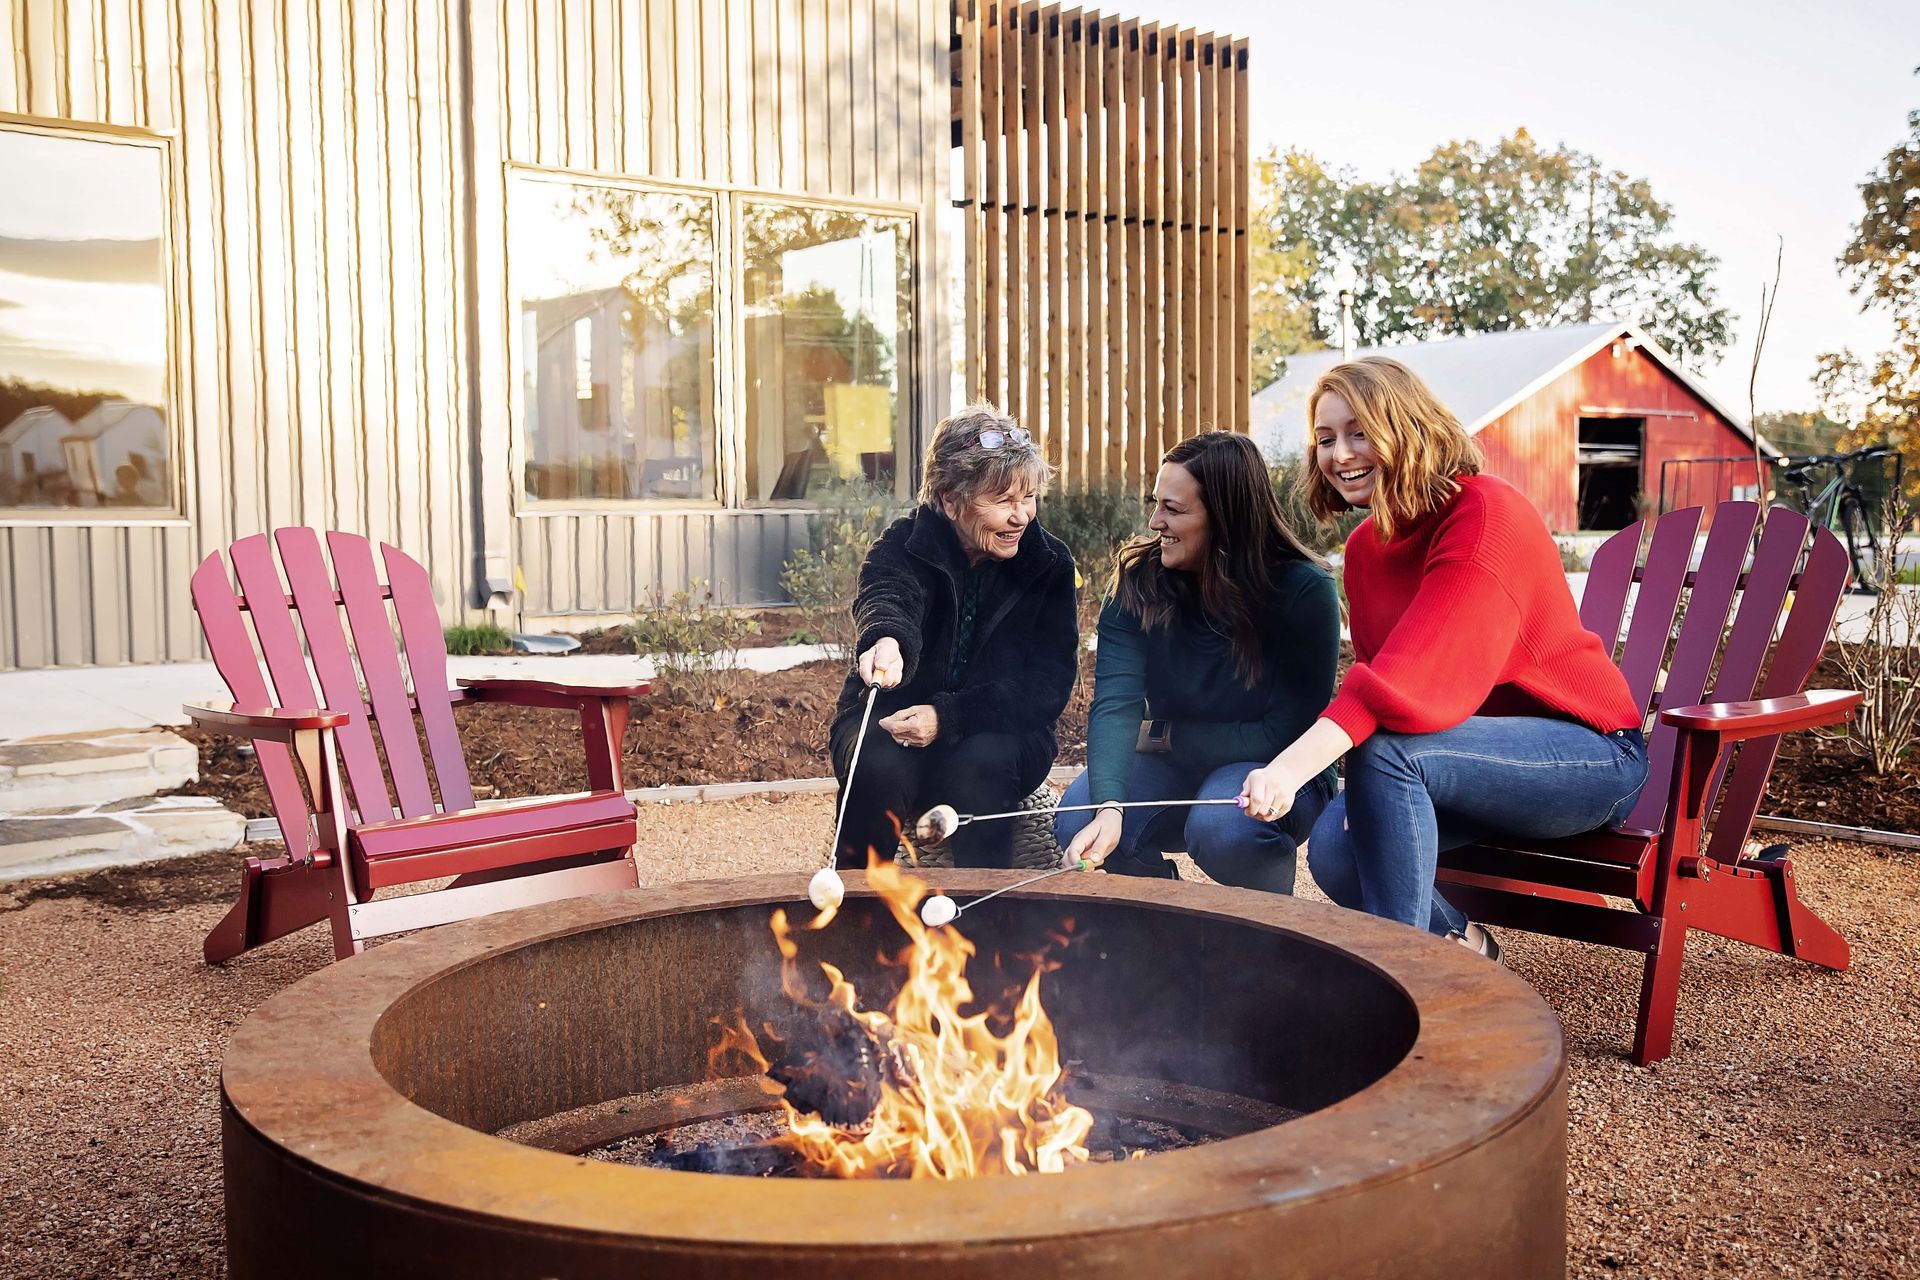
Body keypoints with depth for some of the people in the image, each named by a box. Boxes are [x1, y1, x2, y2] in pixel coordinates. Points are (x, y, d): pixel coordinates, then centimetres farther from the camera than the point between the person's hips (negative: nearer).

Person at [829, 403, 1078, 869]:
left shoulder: (1050, 564, -4)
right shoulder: (904, 545, -8)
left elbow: (1049, 685, -11)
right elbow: (887, 597, -32)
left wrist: (948, 717, -25)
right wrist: (886, 640, -59)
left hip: (997, 734, 1)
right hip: (890, 723, 0)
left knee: (979, 764, -33)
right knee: (880, 767, -32)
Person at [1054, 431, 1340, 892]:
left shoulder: (1303, 590, -19)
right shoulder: (1139, 578, -10)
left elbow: (1289, 733, -17)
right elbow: (1115, 702, -22)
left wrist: (1175, 736, -13)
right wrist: (1109, 807, -39)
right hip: (1173, 766, 4)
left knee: (1221, 829, -36)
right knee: (1077, 821, -23)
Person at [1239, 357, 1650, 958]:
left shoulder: (1486, 515, -21)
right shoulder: (1365, 547, 6)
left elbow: (1415, 671, -34)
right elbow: (1376, 676, 5)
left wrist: (1292, 766, -45)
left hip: (1593, 755, -7)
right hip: (1482, 759, 7)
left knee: (1385, 749, -31)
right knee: (1334, 848, -15)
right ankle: (1461, 948, 12)